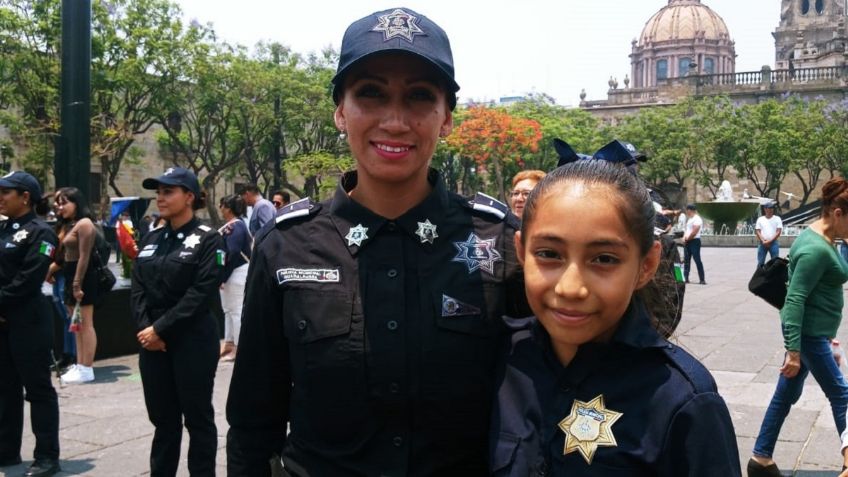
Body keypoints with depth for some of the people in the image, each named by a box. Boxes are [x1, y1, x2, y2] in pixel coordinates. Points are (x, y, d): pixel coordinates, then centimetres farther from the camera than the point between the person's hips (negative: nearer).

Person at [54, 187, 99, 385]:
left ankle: (87, 369, -3)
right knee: (77, 325, 12)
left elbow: (84, 257, -18)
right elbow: (66, 255, 13)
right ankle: (80, 365, 17)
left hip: (83, 278, -10)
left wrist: (77, 284, -21)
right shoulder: (68, 225, 17)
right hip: (71, 277, 10)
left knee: (85, 324, -6)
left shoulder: (84, 223, -12)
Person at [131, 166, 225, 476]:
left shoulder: (208, 239, -7)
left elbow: (202, 292, -15)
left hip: (193, 340, -5)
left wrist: (160, 328, -16)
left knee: (197, 417, 5)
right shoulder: (151, 239, 12)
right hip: (152, 341, 6)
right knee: (162, 417, 14)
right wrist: (145, 328, -8)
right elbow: (138, 288, 8)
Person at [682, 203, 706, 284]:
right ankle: (685, 278, 11)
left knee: (697, 260, -8)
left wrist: (687, 239, -9)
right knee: (686, 260, 8)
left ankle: (702, 279, -6)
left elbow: (694, 232, -19)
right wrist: (684, 238, 3)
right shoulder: (690, 219, 18)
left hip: (694, 241, -10)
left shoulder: (697, 219, -13)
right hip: (687, 242, 10)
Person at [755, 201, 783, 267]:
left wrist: (770, 241, -12)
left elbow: (778, 232, -2)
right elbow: (758, 231, 4)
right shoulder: (760, 219, 11)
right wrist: (763, 241, -12)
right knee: (760, 262, 1)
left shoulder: (777, 219, 5)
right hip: (762, 243, 1)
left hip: (773, 243, -1)